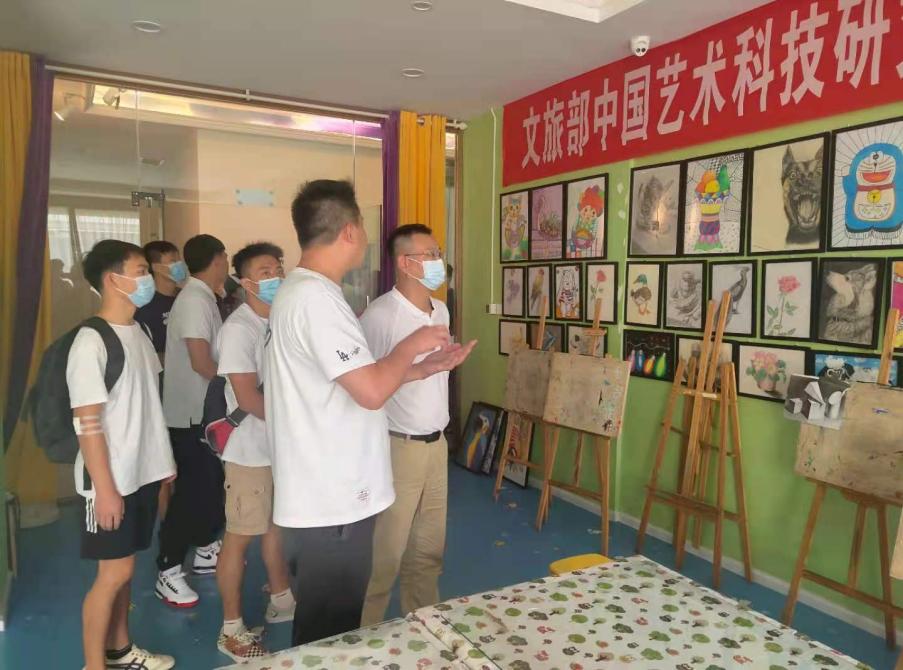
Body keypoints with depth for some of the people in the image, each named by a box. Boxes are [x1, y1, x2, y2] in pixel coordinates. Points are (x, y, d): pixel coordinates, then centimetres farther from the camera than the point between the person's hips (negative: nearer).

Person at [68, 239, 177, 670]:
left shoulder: (138, 332, 7)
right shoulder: (91, 341, -18)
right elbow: (87, 423, -19)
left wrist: (165, 457, 16)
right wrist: (104, 487, -18)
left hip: (143, 473, 7)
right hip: (112, 480, -7)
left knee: (125, 567, 19)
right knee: (113, 573, 3)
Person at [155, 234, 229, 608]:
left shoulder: (202, 297, 10)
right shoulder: (194, 300, -19)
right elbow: (202, 362, -23)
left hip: (205, 410, 9)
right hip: (192, 415, -9)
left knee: (213, 483, 17)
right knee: (192, 490, -2)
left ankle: (205, 552, 32)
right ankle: (168, 572, 11)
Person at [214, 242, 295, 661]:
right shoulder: (239, 328, -18)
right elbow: (249, 398, -23)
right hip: (252, 451, -8)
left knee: (277, 524, 21)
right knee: (240, 536, 4)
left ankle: (280, 601, 39)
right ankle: (232, 630, 19)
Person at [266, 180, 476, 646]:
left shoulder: (300, 291, 12)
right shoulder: (315, 297, -22)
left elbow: (352, 379, 14)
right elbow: (372, 391, -27)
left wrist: (425, 368, 10)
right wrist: (411, 346, -9)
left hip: (325, 495, 10)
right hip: (331, 503, -10)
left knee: (326, 631, 25)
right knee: (328, 636, 9)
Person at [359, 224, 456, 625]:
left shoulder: (441, 311, 7)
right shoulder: (379, 316, -18)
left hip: (437, 443, 7)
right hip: (398, 446, -7)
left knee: (429, 546, 18)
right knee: (385, 551, 5)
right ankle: (365, 631, 23)